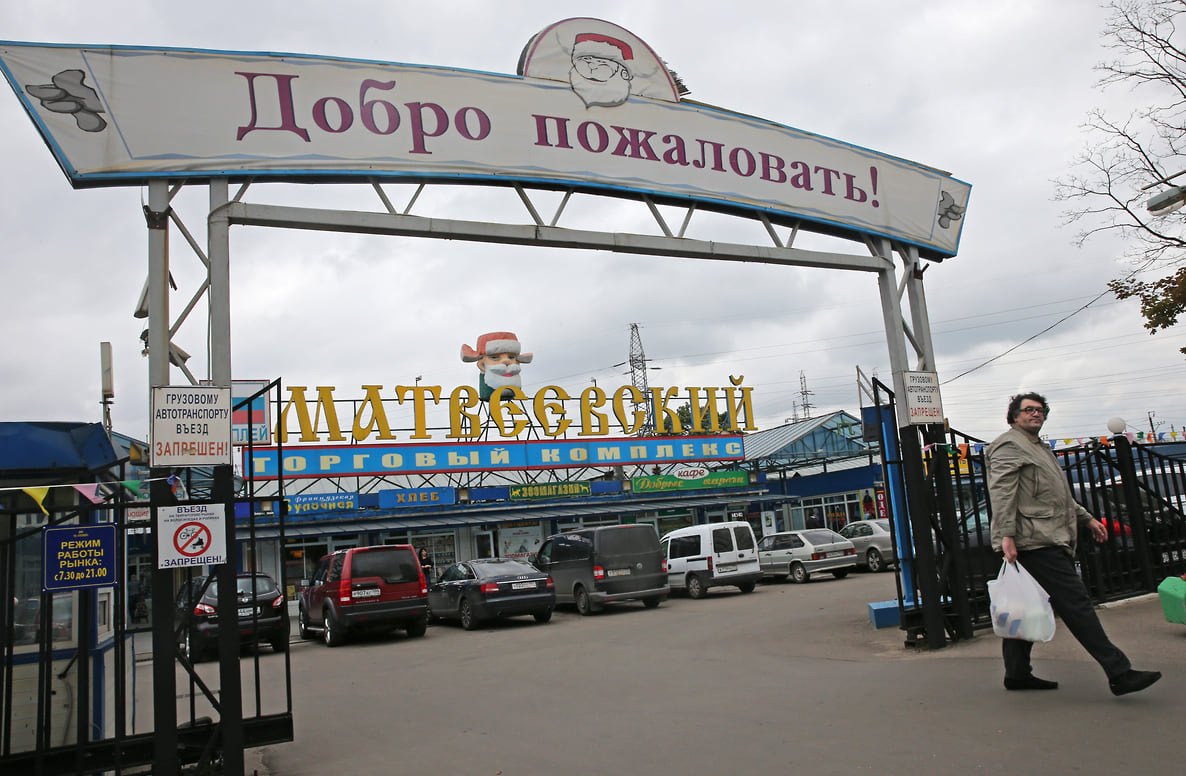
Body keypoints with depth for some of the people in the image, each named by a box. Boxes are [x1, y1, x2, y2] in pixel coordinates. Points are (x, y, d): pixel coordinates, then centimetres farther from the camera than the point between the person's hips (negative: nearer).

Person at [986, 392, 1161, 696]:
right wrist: (1006, 535, -25)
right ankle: (1118, 673, -10)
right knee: (1076, 603, -11)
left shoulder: (1038, 448, 28)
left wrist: (1086, 519, 29)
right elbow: (1001, 493, -16)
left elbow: (1057, 496, 36)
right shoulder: (1009, 445, -5)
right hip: (1035, 542, -10)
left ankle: (1017, 673, 14)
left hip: (1049, 542, 10)